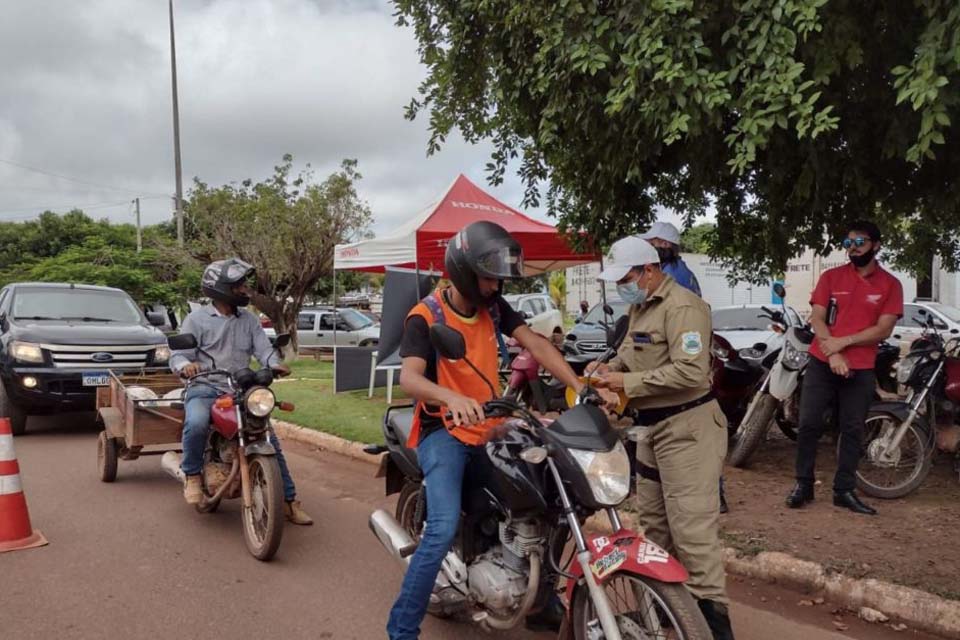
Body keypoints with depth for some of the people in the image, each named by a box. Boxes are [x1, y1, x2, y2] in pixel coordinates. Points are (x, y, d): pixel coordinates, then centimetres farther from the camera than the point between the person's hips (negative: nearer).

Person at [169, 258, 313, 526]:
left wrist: (275, 364, -20)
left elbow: (264, 349, 4)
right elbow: (177, 356, -4)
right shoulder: (197, 318, 2)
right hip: (204, 389, -3)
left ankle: (289, 499, 4)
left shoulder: (249, 320, 13)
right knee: (196, 423, -36)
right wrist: (186, 365, -29)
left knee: (269, 438, -6)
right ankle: (192, 475, -9)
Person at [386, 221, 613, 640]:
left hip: (490, 429, 7)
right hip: (444, 432, -6)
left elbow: (536, 345, -3)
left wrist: (581, 389, -16)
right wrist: (451, 397, -50)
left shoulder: (494, 306, 4)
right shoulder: (425, 317, -14)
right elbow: (409, 379, -29)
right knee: (444, 529, -24)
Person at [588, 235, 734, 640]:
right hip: (652, 426, 10)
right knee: (654, 523, 18)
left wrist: (628, 383, -23)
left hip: (687, 428, -10)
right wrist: (610, 367, -3)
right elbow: (632, 350, 20)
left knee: (692, 528, -10)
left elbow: (691, 372, -27)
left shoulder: (681, 307, -18)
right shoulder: (639, 307, 15)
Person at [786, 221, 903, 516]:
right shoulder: (831, 277, 4)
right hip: (822, 364, 0)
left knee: (853, 430, 6)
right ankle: (803, 484, 10)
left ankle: (844, 490, 16)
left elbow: (884, 329, -6)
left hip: (861, 369, 0)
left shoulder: (890, 285, 2)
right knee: (808, 424, -1)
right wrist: (833, 353, -16)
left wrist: (844, 341, -17)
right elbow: (816, 319, -3)